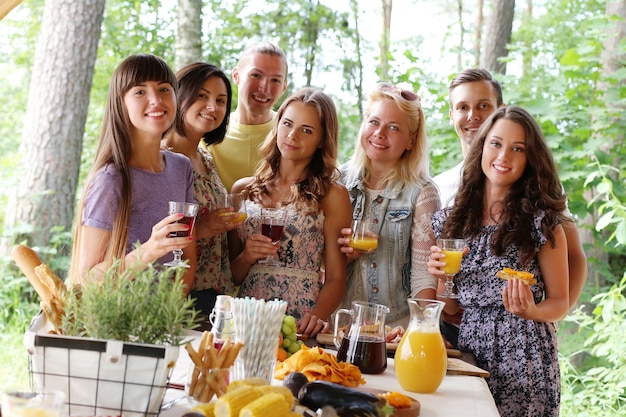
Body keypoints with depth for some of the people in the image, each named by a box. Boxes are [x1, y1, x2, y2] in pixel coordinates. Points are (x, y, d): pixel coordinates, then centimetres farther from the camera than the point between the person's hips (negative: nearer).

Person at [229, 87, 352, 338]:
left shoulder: (332, 195, 3)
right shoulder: (244, 190, 12)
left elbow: (336, 278, -1)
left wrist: (317, 316, -18)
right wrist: (245, 258, -3)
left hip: (301, 330, -3)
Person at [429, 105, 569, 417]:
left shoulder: (543, 222, -6)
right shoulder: (451, 221, 4)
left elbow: (560, 303, -1)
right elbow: (452, 308, 10)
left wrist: (532, 312, -21)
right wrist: (441, 276, -8)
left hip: (524, 357, -3)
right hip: (469, 350, 4)